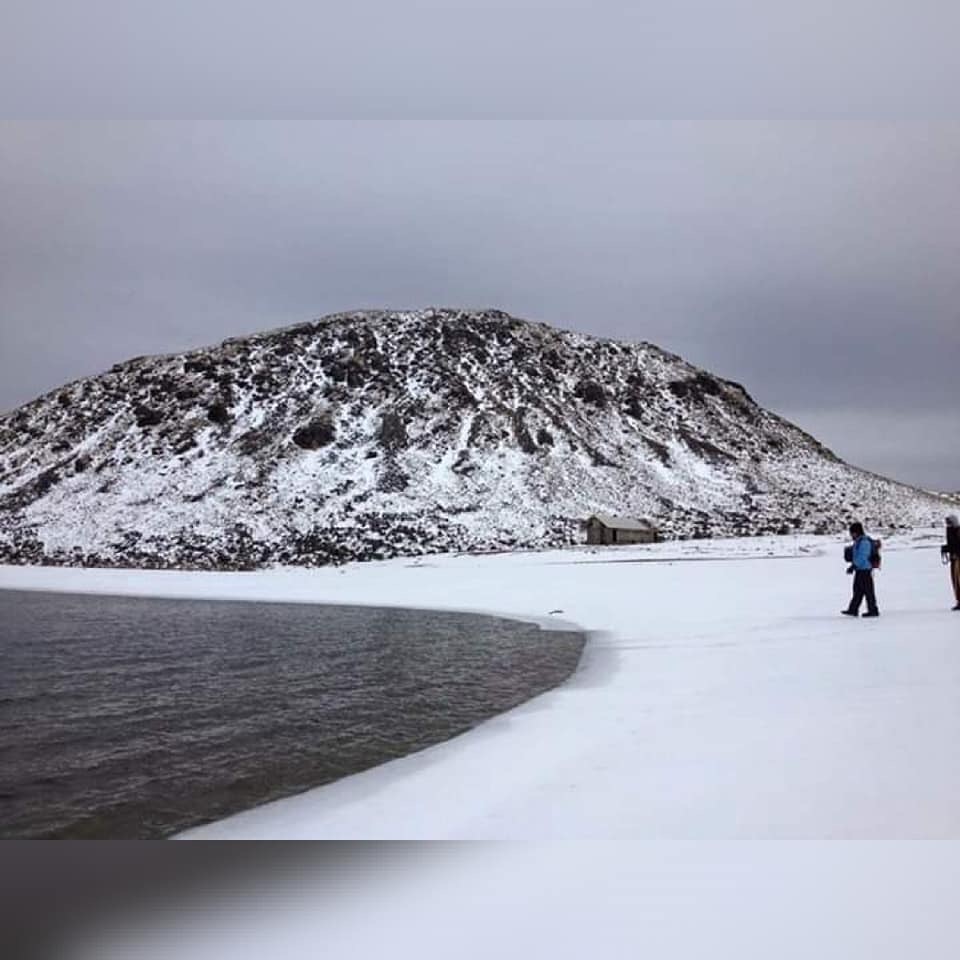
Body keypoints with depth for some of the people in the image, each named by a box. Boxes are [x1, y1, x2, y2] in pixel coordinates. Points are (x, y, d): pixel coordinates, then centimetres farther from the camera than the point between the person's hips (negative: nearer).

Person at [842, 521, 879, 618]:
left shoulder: (864, 542, -17)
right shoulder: (858, 541, 14)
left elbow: (861, 557, -22)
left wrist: (853, 566, -21)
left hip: (864, 570, -10)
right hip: (859, 570, 10)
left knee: (868, 591, -2)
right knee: (857, 590, 11)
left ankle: (873, 611, 6)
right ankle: (853, 610, 14)